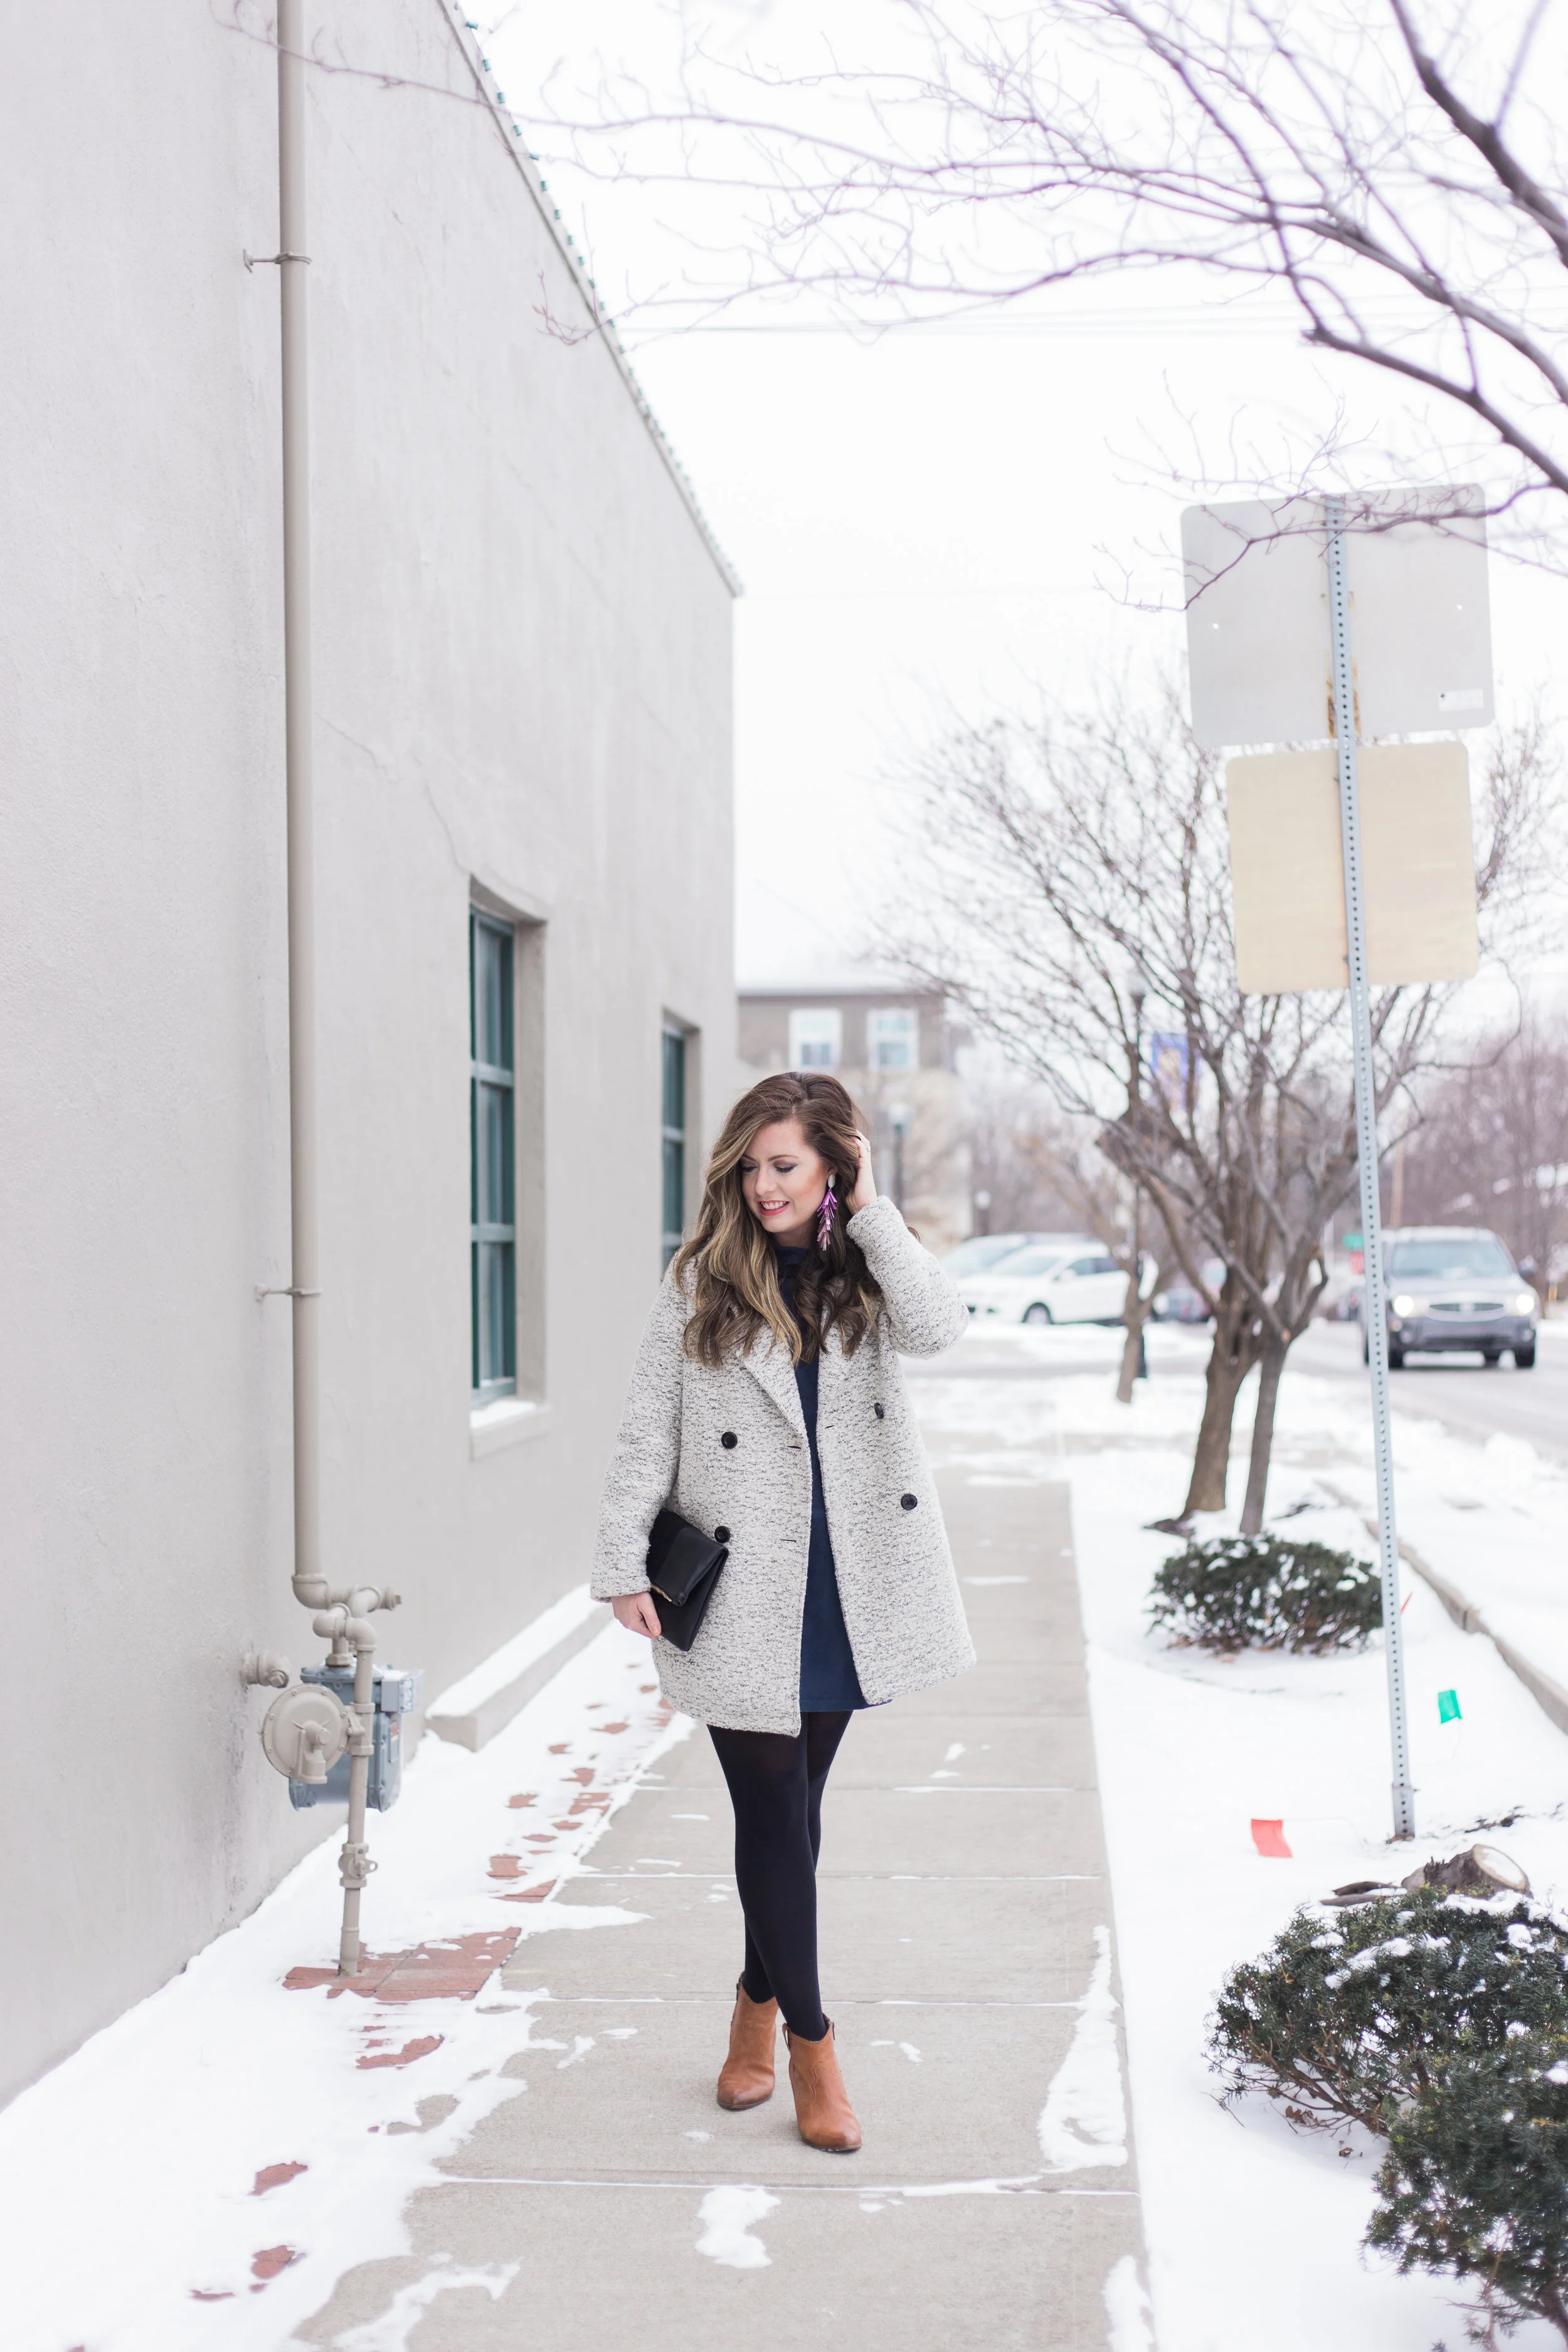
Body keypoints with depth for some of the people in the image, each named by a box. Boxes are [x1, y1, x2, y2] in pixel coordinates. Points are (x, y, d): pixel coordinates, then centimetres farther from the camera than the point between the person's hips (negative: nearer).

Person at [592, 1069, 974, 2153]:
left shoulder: (869, 1273, 4)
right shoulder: (702, 1282, 0)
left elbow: (939, 1325, -18)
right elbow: (648, 1429, 1)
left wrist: (869, 1210, -13)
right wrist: (623, 1564, -3)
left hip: (847, 1583, 2)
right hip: (739, 1592, -2)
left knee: (794, 1806, 13)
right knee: (774, 1811, 0)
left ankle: (760, 2002, 32)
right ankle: (810, 2040, 14)